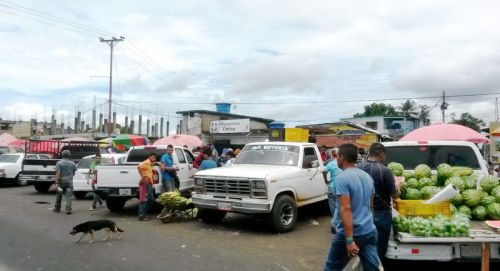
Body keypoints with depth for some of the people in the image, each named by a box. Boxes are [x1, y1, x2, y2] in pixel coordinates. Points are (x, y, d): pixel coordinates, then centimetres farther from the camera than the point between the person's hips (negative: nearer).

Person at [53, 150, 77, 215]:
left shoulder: (59, 163, -7)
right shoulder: (72, 163, 3)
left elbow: (58, 173, -15)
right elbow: (74, 173, 12)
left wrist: (56, 183, -15)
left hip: (61, 181, -1)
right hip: (69, 181, 1)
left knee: (59, 195, 14)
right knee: (69, 196, -2)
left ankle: (57, 208, 25)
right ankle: (68, 210, -9)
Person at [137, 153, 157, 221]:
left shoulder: (150, 164, 19)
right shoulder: (146, 162, -10)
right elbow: (139, 166, -27)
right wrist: (143, 177, -23)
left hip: (149, 183, 10)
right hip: (146, 183, -10)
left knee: (150, 200, 14)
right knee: (144, 200, -8)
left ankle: (144, 214, 21)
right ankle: (141, 216, -6)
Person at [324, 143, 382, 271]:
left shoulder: (342, 178, -16)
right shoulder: (367, 177, 9)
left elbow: (345, 209, -23)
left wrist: (349, 240, -25)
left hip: (351, 232, -6)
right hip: (370, 231, 7)